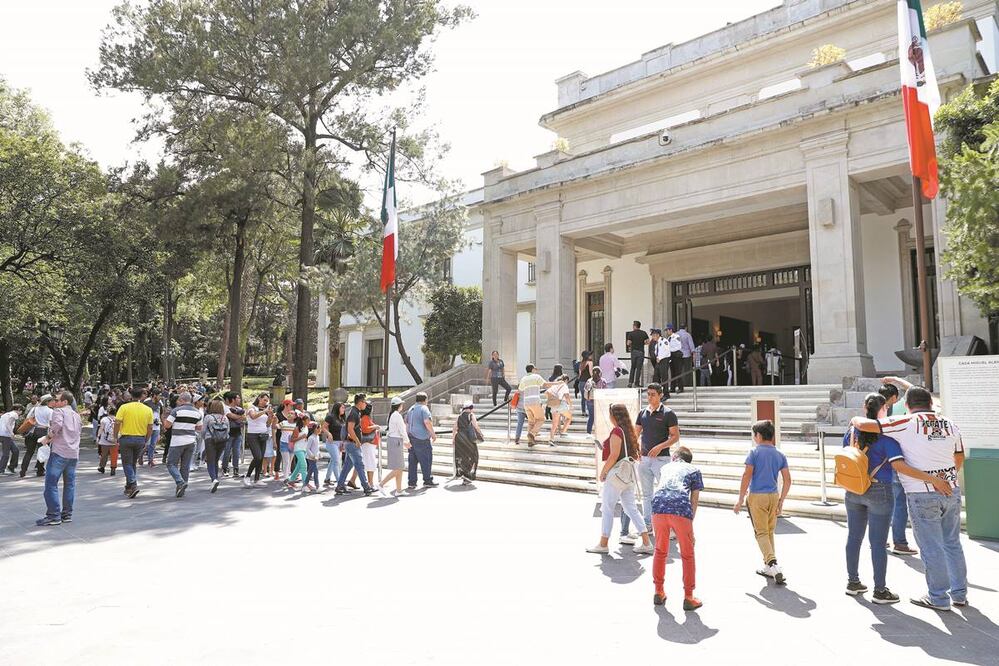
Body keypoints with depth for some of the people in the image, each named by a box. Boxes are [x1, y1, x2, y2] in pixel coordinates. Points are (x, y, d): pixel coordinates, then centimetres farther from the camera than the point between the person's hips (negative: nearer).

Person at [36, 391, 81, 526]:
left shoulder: (59, 411, -3)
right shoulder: (76, 414, 20)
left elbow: (57, 424, -21)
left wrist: (49, 436, -7)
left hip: (59, 452, -7)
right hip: (74, 454, 7)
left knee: (51, 484, -3)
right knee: (69, 484, 11)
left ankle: (54, 515, -5)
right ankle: (67, 514, 14)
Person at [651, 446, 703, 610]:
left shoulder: (665, 468, 32)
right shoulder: (694, 470, 24)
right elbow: (694, 501, 17)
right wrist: (690, 525, 21)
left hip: (658, 506, 2)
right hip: (681, 510, -2)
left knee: (660, 551, 20)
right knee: (687, 555, 14)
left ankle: (659, 592, 27)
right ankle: (688, 598, 18)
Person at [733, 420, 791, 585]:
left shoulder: (754, 453, -7)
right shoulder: (780, 455, 7)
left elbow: (747, 476, -12)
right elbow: (787, 480, 6)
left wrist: (740, 499, -7)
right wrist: (781, 501, 15)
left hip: (757, 496, -5)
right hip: (773, 496, 5)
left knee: (761, 532, -1)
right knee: (770, 532, 16)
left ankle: (773, 563, -19)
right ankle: (768, 567, 22)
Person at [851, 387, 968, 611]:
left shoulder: (906, 423, -11)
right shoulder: (950, 425, 7)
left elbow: (865, 425, -17)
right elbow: (959, 460, 20)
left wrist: (855, 420, 5)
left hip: (923, 495, -6)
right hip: (951, 491, 6)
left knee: (931, 548, 3)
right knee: (952, 543, 18)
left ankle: (938, 598, 13)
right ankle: (959, 593, 28)